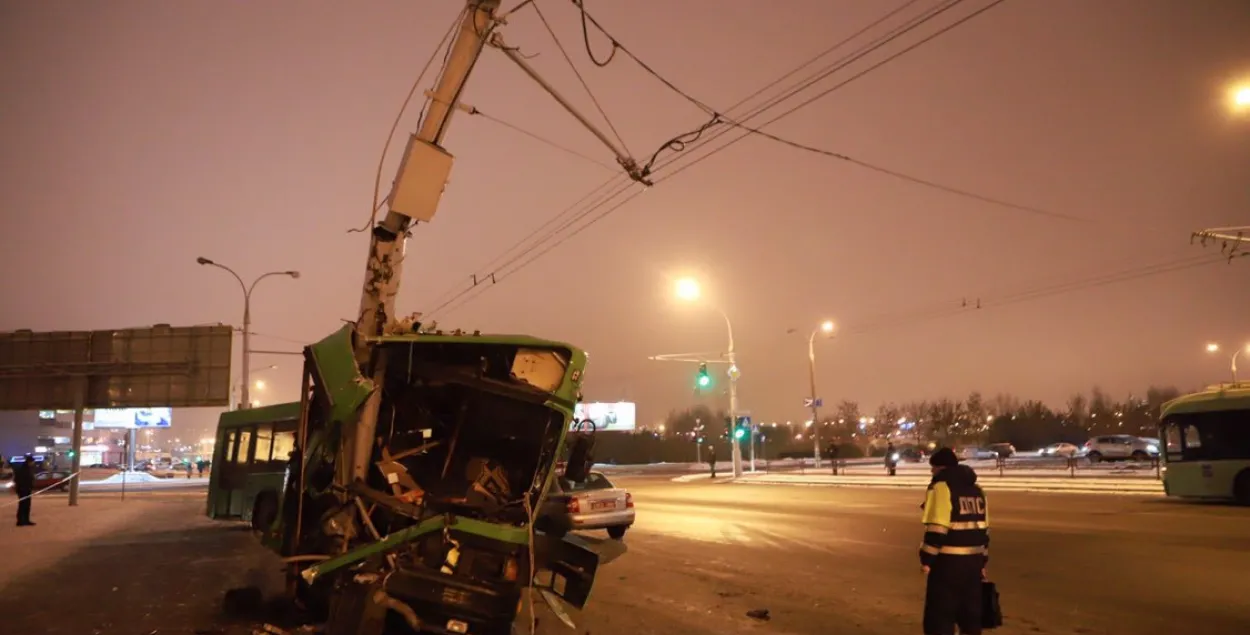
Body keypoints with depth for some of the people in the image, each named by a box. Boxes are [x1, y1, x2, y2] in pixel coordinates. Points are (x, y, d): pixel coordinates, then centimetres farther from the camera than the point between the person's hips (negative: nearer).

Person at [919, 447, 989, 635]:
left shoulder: (941, 486, -10)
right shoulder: (976, 488, 16)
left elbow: (937, 529, -18)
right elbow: (984, 529, 18)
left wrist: (927, 559, -12)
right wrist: (982, 561, 24)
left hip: (948, 561, -8)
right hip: (973, 560, 8)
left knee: (940, 615, -1)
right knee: (970, 613, 17)